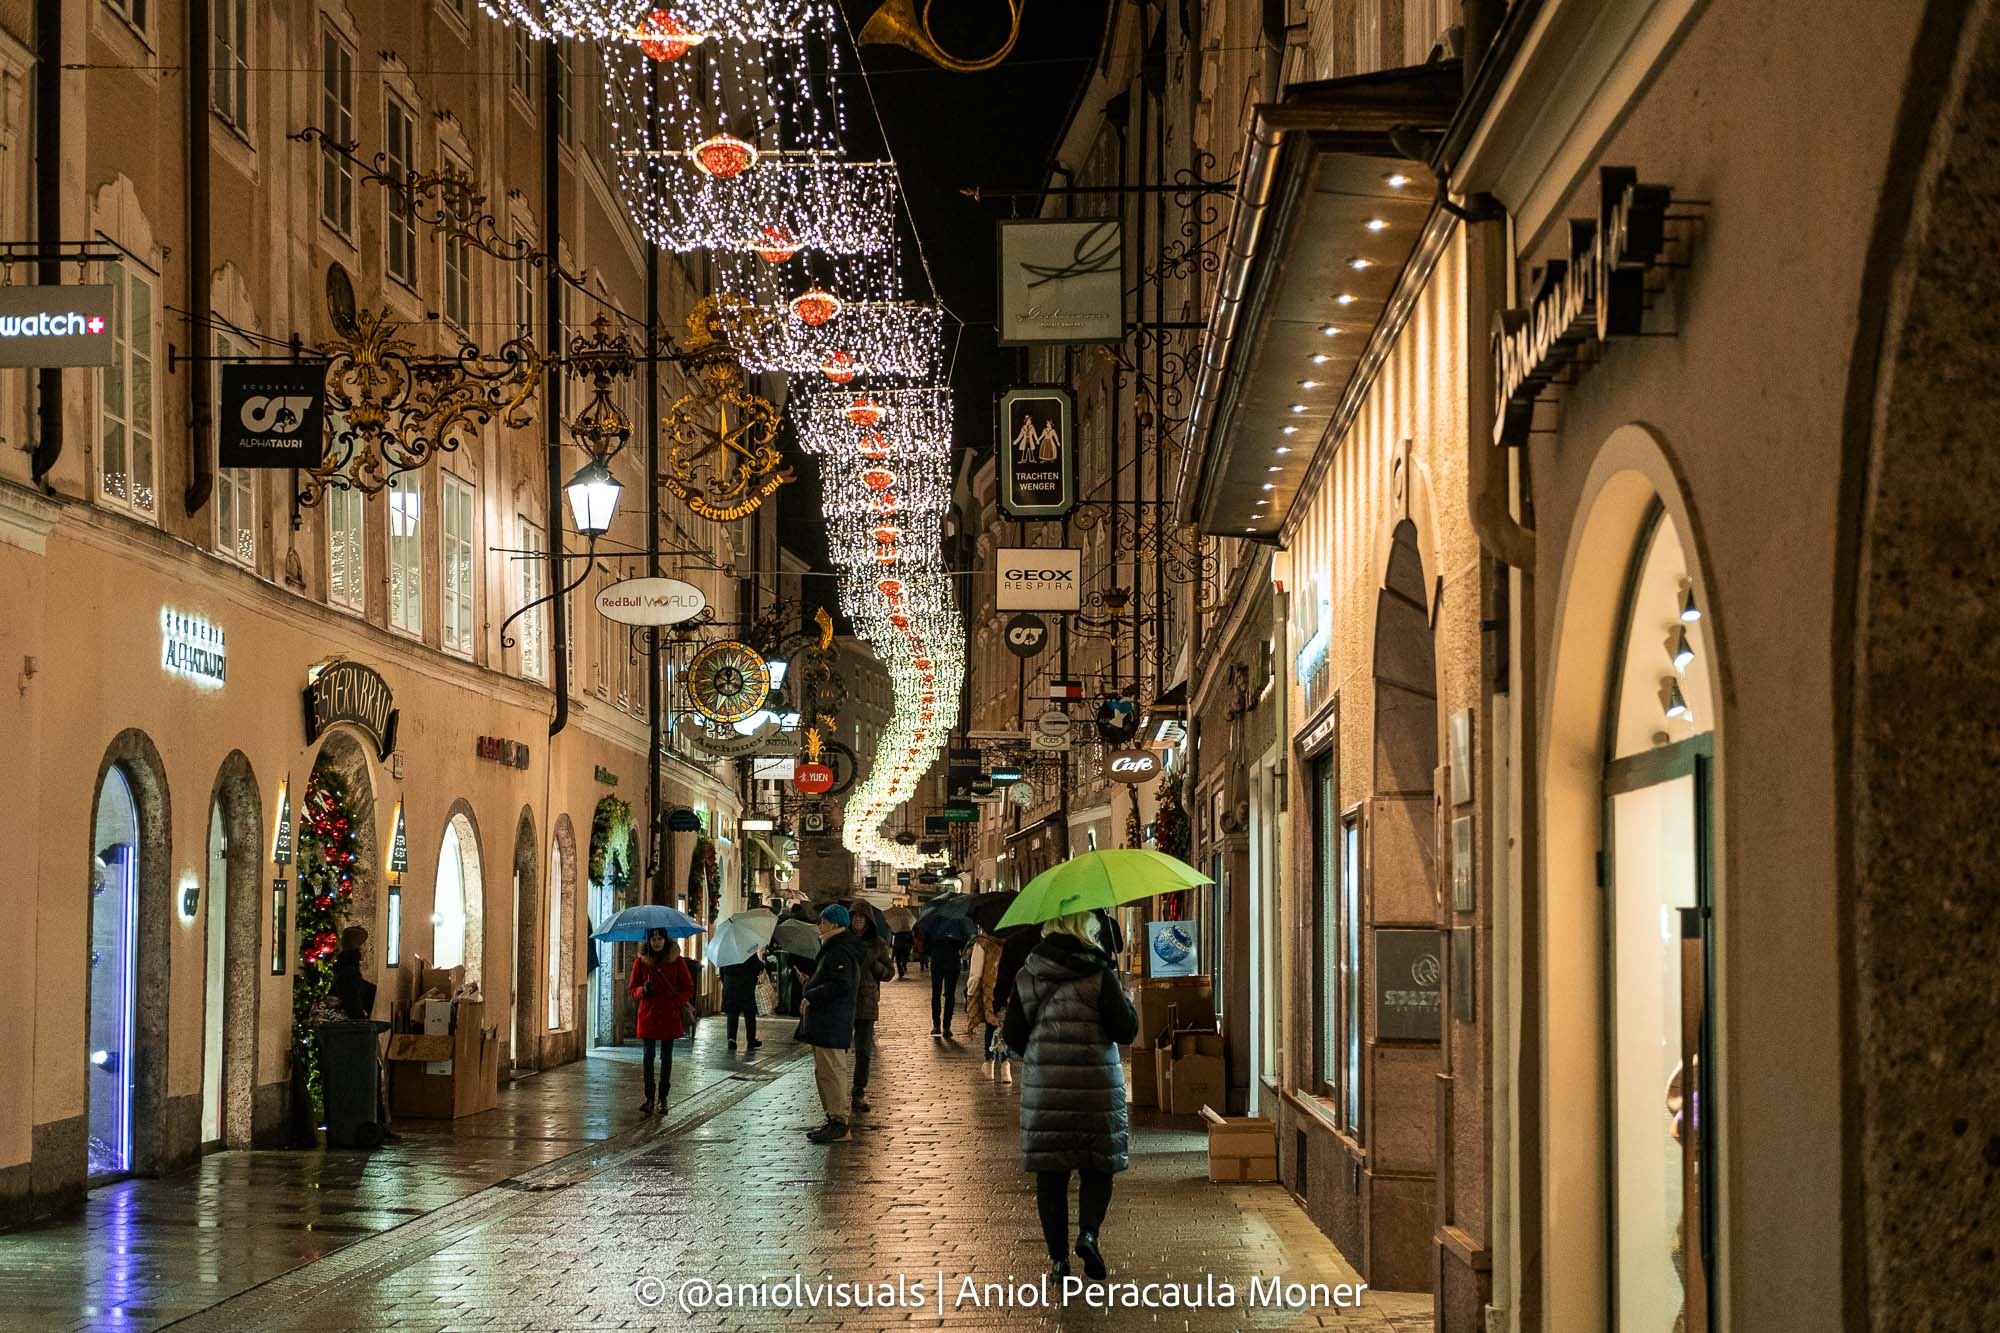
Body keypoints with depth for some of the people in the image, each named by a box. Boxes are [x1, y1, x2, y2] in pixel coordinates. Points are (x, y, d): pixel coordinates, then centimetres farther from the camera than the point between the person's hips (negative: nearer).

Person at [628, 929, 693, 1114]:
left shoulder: (676, 961, 0)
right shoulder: (641, 962, 3)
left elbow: (688, 988, 6)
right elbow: (632, 989, 9)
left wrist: (676, 1002, -10)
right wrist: (643, 990, -13)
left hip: (669, 1015, 0)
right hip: (648, 1014, 0)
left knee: (666, 1055, 6)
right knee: (648, 1055, -7)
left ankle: (663, 1098, 14)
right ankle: (649, 1098, -5)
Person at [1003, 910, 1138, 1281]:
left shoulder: (1026, 977, 4)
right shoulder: (1099, 975, -6)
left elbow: (1014, 1035, 6)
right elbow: (1126, 1030, -7)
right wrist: (1122, 999, 11)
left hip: (1043, 1086, 2)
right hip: (1096, 1084, -2)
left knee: (1050, 1173, 7)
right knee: (1097, 1167, 11)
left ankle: (1059, 1257, 5)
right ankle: (1089, 1232, -12)